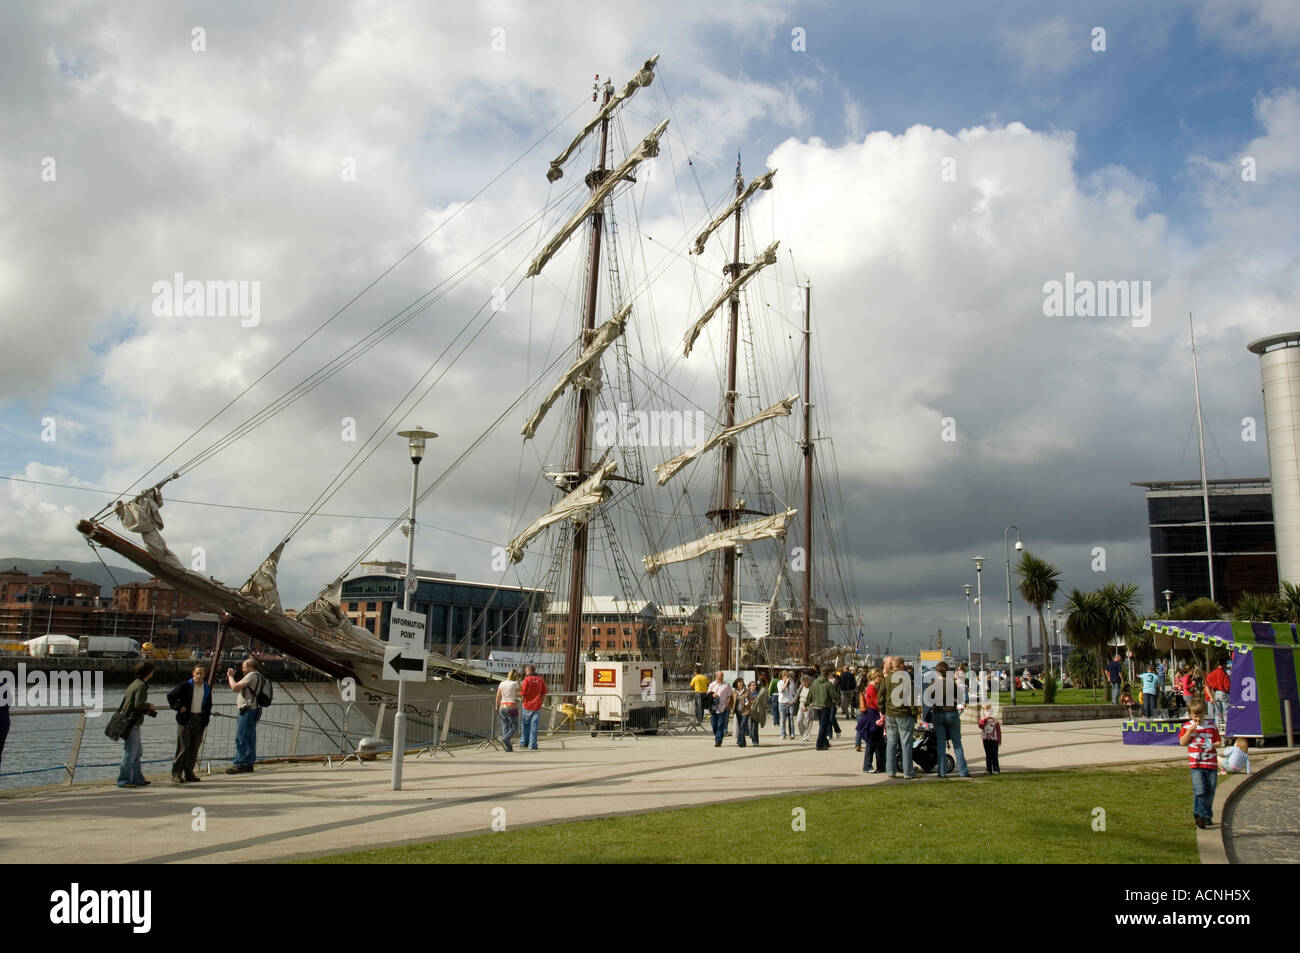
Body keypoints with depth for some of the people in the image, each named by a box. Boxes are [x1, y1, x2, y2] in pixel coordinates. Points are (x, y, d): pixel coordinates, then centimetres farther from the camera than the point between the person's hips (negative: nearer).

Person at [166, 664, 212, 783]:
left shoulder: (207, 688, 10)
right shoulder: (186, 685, -4)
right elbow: (170, 695, 0)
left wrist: (206, 719, 11)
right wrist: (178, 707, -9)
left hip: (199, 720, 5)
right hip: (186, 719, -4)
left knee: (194, 748, 6)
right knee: (183, 747, -6)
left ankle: (189, 773, 14)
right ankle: (176, 773, 1)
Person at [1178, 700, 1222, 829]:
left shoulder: (1211, 726, 7)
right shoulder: (1187, 726, 4)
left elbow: (1218, 741, 12)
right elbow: (1182, 743, 0)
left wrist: (1213, 745, -10)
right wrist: (1189, 731, -12)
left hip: (1211, 763, 2)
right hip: (1196, 764, -2)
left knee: (1210, 792, 8)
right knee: (1200, 790, -14)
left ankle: (1207, 816, 23)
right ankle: (1199, 815, -11)